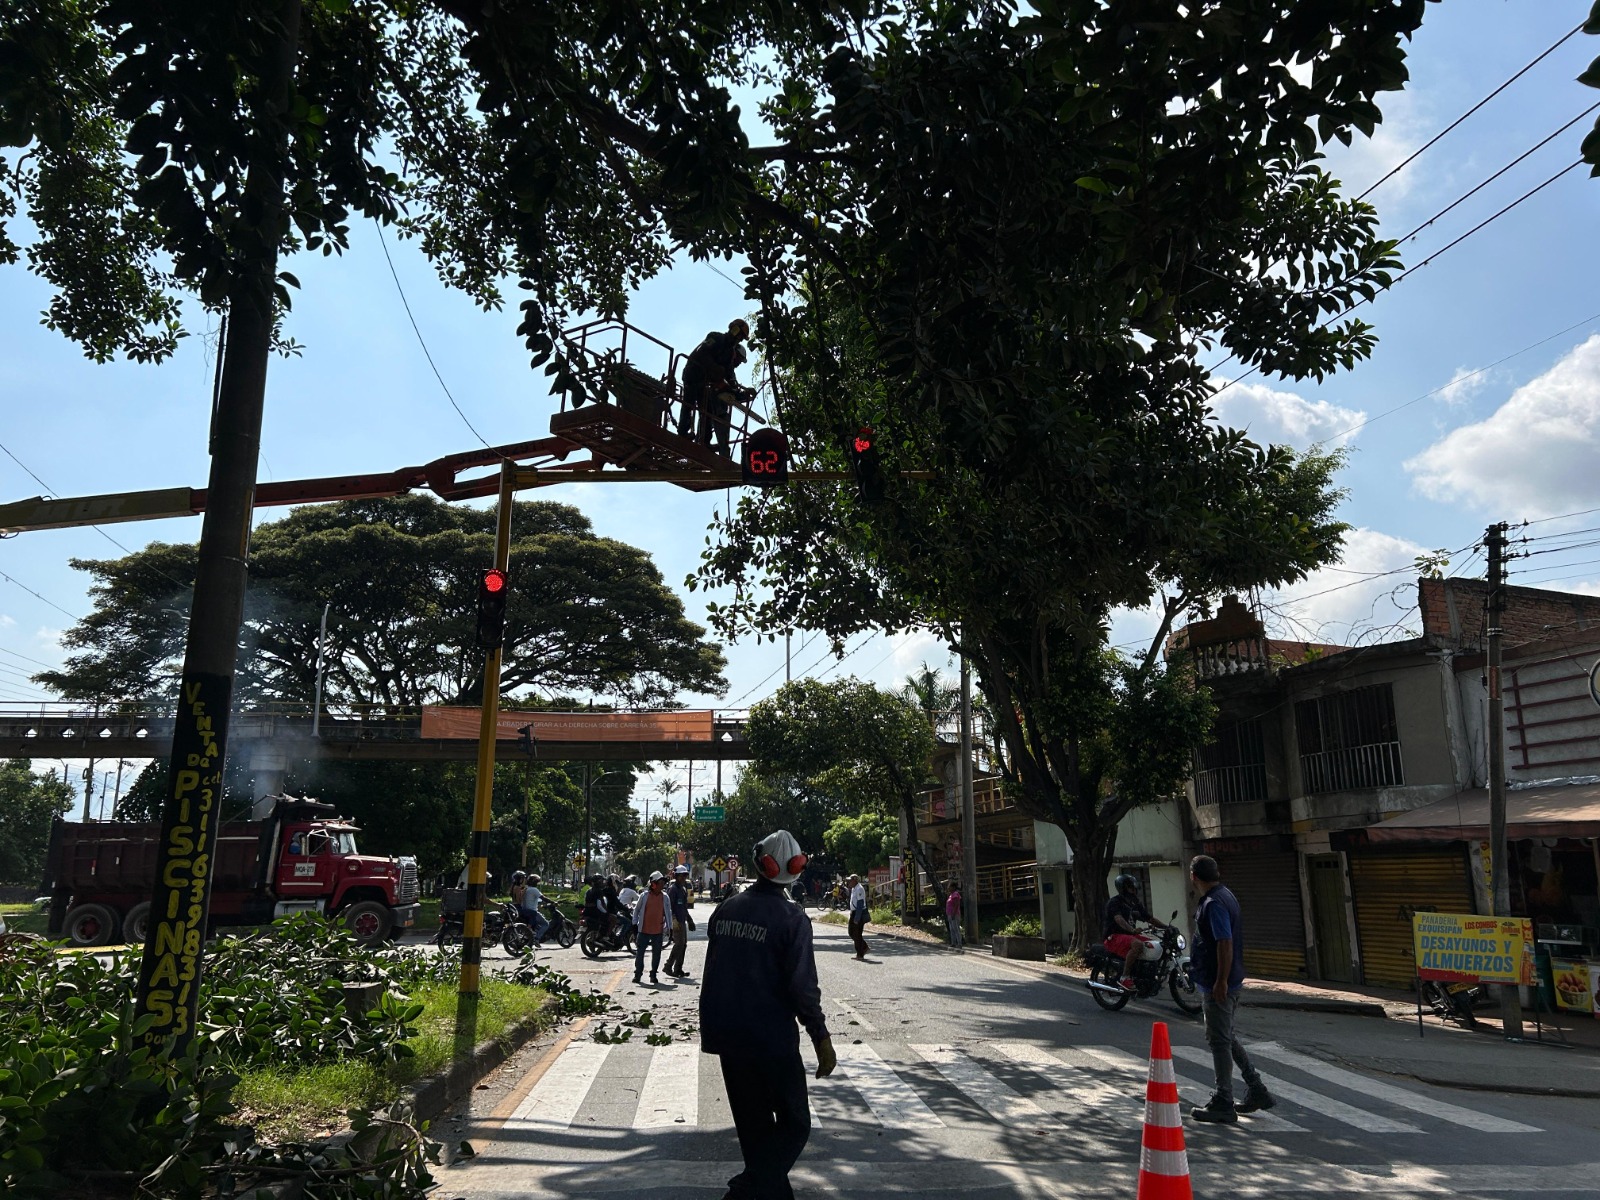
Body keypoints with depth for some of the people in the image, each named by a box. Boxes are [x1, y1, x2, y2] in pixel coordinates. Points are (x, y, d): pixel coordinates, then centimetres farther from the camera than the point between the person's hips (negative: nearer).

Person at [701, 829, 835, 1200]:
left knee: (753, 1125, 18)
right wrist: (822, 1039, -9)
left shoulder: (725, 910, 4)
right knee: (794, 1125, 5)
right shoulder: (791, 919, -14)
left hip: (725, 1034, 6)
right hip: (771, 1039, -6)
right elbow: (803, 986, -17)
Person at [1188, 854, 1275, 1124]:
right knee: (1226, 1038, 20)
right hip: (1227, 982, 10)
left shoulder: (1213, 903, -22)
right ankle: (1257, 1091, 25)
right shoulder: (1227, 896, 10)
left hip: (1217, 984, -10)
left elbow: (1225, 944, -27)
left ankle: (1223, 1105, 8)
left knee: (1219, 1041, -1)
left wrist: (1221, 982, -24)